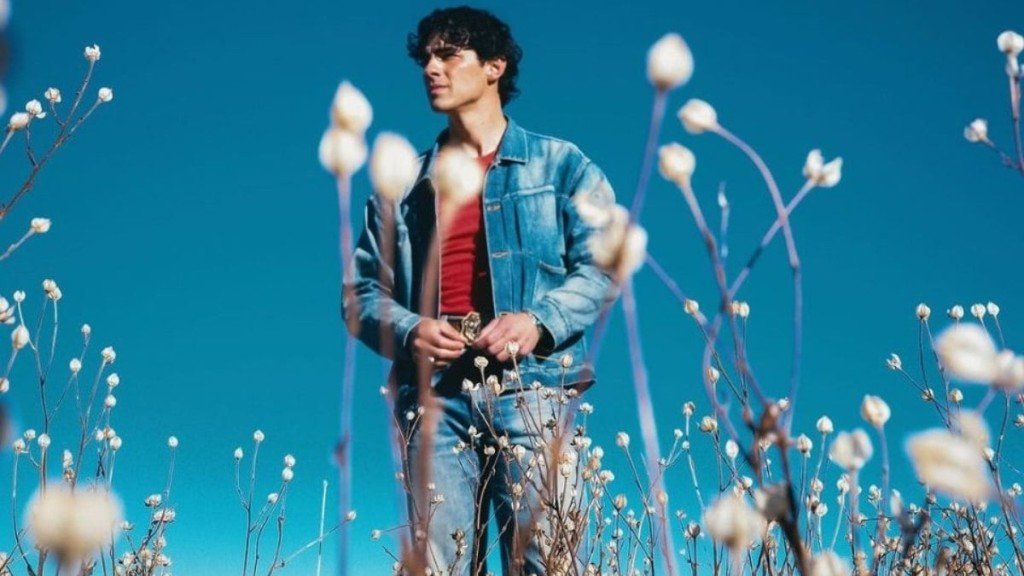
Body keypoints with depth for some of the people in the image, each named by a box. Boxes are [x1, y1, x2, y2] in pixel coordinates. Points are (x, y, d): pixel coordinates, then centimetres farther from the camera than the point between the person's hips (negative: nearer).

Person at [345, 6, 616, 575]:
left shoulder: (560, 165, 13)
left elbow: (603, 266, 4)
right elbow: (362, 289, 16)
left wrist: (540, 320, -13)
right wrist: (407, 329, -5)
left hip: (529, 385, -2)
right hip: (434, 393, 3)